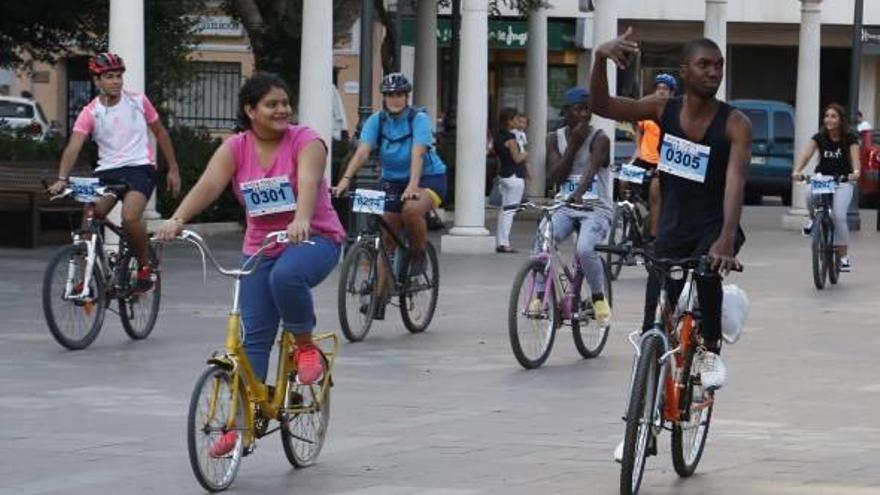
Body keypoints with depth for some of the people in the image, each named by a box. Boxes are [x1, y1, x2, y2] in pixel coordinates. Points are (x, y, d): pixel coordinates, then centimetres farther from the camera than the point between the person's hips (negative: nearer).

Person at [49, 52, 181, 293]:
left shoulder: (138, 101, 1)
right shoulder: (90, 112, -3)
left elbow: (160, 133, 13)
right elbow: (73, 147, -14)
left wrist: (173, 169, 13)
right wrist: (62, 179, -29)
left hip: (139, 167, -2)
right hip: (107, 171, 2)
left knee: (130, 218, -28)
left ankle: (145, 266, -3)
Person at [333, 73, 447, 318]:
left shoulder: (419, 120, -14)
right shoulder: (376, 121, -5)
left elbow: (417, 153, -28)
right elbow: (362, 151, -18)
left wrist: (412, 186, -43)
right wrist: (345, 180, -34)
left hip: (428, 178, -4)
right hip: (392, 180, 4)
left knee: (411, 210, -36)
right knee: (386, 240, -1)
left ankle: (418, 254, -8)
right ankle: (379, 297, 4)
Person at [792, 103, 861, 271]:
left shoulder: (850, 138, -9)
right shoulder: (819, 137, -5)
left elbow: (855, 158, -24)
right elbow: (806, 154, -20)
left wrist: (856, 172, -47)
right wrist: (797, 171, -39)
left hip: (843, 181, -1)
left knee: (839, 216, -18)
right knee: (810, 194, -34)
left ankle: (843, 256, -5)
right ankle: (814, 219, -1)